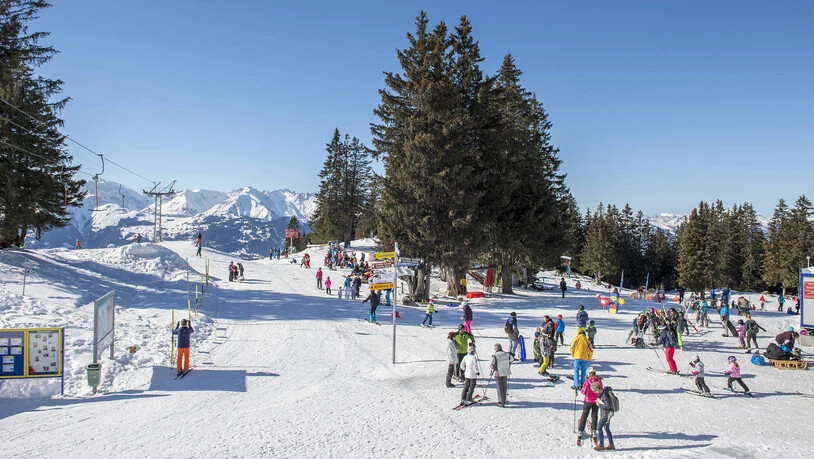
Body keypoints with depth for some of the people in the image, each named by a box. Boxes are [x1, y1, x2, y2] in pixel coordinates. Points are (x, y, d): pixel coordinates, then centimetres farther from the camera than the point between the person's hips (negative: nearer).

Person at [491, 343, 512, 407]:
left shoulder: (495, 356, -17)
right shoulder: (507, 354, -2)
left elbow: (493, 365, -11)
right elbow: (510, 362, 8)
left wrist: (492, 372, 6)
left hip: (498, 373, -4)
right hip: (505, 373, 4)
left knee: (500, 388, 5)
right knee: (504, 387, 17)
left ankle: (501, 402, 6)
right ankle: (503, 400, 29)